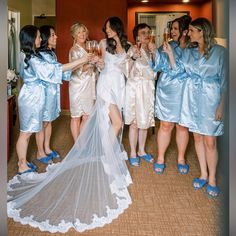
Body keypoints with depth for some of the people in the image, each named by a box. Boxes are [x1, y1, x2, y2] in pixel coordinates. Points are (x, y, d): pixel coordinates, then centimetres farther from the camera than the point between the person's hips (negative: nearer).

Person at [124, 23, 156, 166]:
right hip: (135, 88, -5)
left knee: (145, 121, 12)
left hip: (149, 88, 5)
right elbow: (129, 73, -13)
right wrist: (134, 58, -29)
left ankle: (142, 151, 27)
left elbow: (155, 71, 2)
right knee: (135, 122, 1)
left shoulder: (152, 51, 9)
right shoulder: (133, 50, -7)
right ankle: (133, 153, 14)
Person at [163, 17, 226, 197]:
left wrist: (221, 106, -10)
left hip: (210, 99, -4)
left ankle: (212, 179, 15)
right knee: (198, 137, 11)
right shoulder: (189, 51, 8)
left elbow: (224, 81, -7)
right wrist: (170, 53, -8)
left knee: (210, 141, 0)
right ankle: (203, 174, 26)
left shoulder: (219, 51, -7)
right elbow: (177, 69, 2)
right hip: (192, 98, 5)